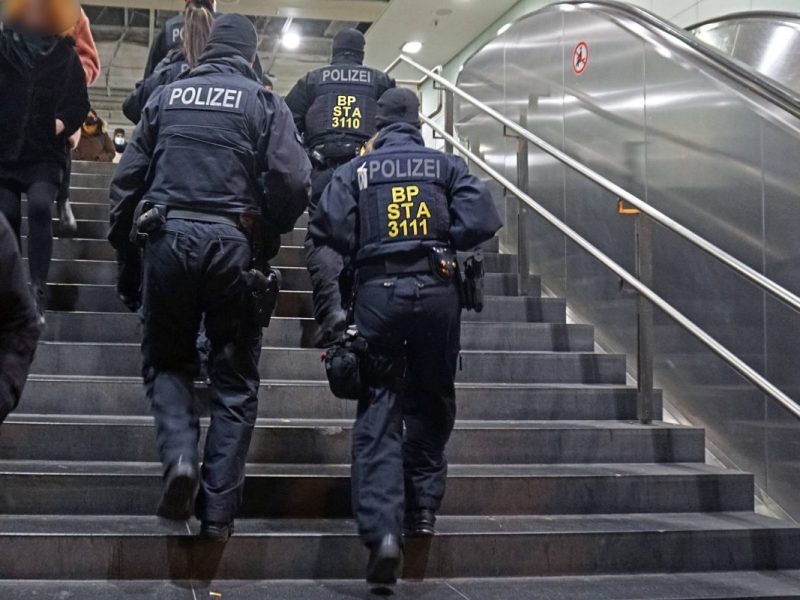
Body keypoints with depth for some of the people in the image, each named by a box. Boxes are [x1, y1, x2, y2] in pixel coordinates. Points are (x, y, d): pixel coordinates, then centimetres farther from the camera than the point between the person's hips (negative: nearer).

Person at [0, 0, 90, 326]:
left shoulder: (65, 53, 3)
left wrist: (63, 122, -12)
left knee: (40, 206, -24)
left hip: (45, 155, -2)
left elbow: (80, 104, 6)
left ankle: (37, 291, -23)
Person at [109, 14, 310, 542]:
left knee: (168, 359, 18)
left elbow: (127, 178, 10)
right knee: (235, 378, 8)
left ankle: (180, 455, -7)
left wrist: (124, 247, 17)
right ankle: (219, 509, 6)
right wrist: (270, 232, 10)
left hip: (167, 237, 2)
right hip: (232, 243, -1)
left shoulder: (167, 96, 12)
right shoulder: (263, 102, 4)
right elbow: (294, 181, -7)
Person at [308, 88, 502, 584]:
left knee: (378, 410, -1)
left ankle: (382, 528, -12)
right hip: (437, 291, 1)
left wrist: (361, 255, 13)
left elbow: (329, 227, -5)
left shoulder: (356, 170, 8)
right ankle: (423, 506, 22)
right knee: (431, 403, 18)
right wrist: (443, 245, 13)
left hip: (378, 292, -1)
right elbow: (480, 221, -4)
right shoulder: (448, 166, 9)